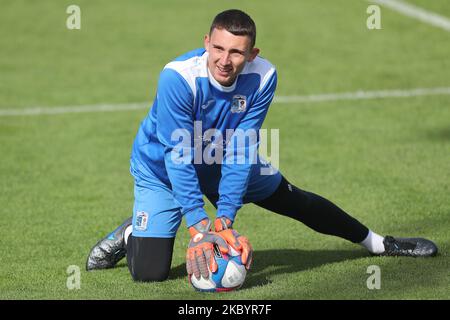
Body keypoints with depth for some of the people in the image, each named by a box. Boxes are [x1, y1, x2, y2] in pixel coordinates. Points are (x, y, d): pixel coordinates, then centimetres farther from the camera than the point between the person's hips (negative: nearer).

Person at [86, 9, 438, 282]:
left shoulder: (262, 77, -26)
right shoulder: (178, 77, -37)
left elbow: (241, 151, -23)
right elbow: (178, 157, -34)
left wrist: (224, 220, -30)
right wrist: (199, 228, -38)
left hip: (226, 160, 4)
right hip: (162, 167, -4)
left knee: (294, 199, 14)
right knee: (148, 272, -16)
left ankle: (379, 243, 35)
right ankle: (129, 234, 19)